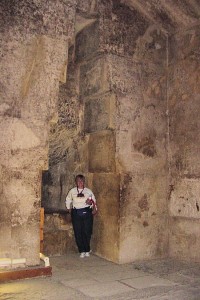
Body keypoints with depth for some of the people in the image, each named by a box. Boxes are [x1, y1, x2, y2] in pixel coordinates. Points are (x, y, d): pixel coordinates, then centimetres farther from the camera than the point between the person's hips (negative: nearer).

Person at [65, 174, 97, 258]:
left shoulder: (88, 191, 7)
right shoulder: (72, 191, 9)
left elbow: (94, 201, 13)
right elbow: (68, 200, 24)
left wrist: (94, 209, 2)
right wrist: (69, 208, 17)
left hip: (87, 212, -1)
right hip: (76, 213, 1)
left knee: (87, 232, -3)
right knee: (78, 233, -1)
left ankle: (87, 250, 15)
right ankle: (82, 251, 11)